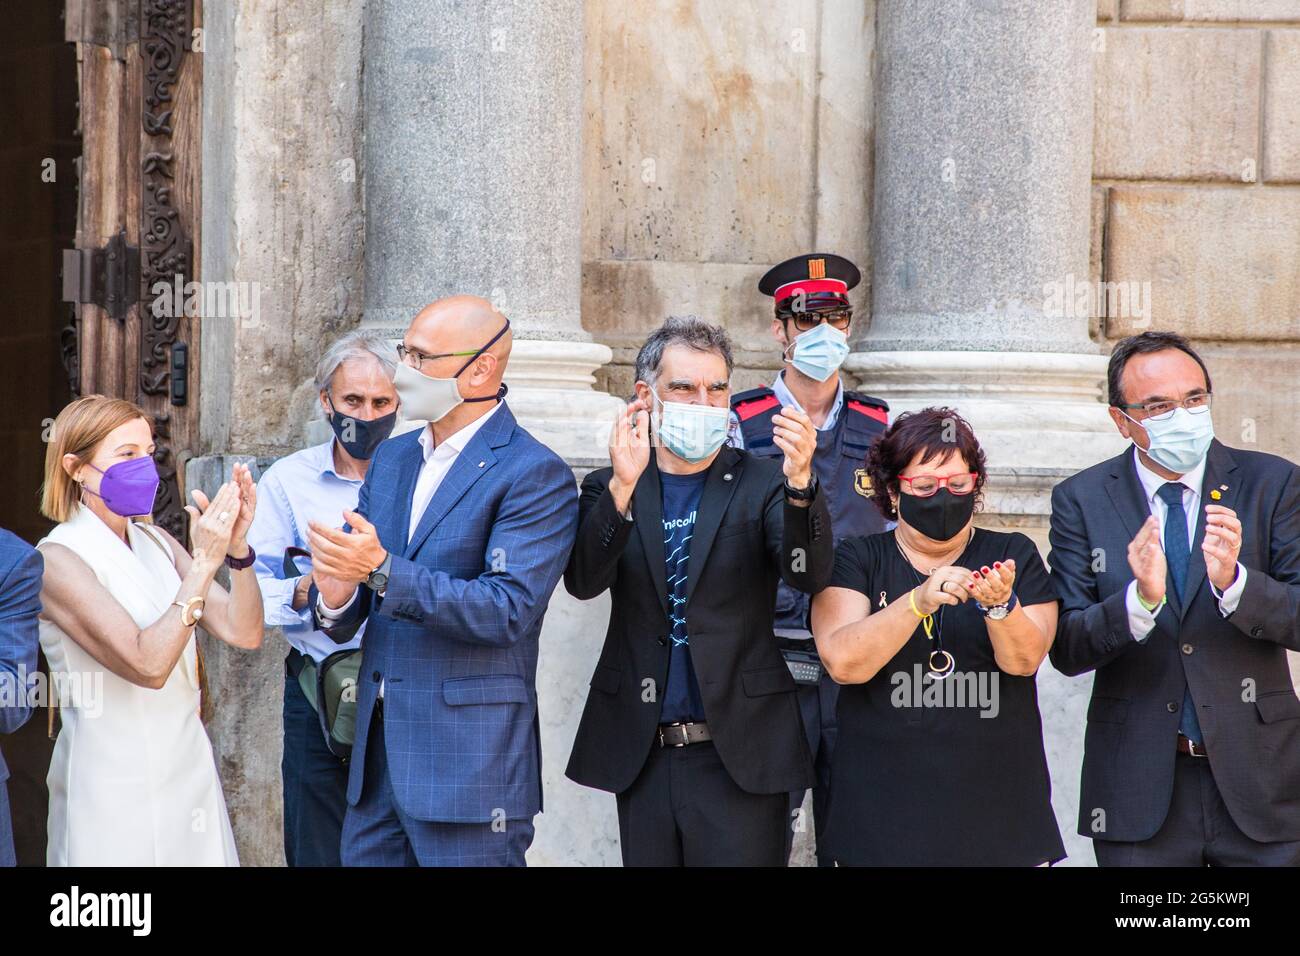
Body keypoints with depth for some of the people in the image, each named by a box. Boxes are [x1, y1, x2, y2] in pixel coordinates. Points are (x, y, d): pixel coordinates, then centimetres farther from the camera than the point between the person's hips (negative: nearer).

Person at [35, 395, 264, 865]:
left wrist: (236, 546, -15)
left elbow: (243, 632, -1)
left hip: (190, 769, 6)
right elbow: (147, 664, -24)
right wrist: (204, 562, -24)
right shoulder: (59, 559, -14)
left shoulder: (156, 542, 5)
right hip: (116, 786, -6)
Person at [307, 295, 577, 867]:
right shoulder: (391, 459, 15)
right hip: (377, 754, 7)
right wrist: (336, 599, -10)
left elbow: (508, 610, -20)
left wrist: (383, 571, -25)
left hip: (471, 759, -7)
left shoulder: (535, 475, -9)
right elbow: (346, 622, 15)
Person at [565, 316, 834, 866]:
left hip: (738, 756, -2)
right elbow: (583, 582, -10)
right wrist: (623, 487, -26)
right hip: (642, 755, 2)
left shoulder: (761, 484, 1)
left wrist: (800, 481, -32)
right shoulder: (609, 490, 6)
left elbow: (809, 574, -14)